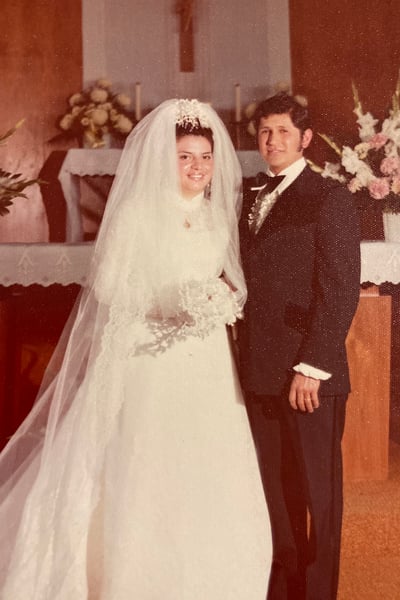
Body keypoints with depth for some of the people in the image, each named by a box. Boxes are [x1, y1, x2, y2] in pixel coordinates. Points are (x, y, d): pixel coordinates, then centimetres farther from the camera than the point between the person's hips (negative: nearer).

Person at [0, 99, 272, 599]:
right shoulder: (137, 212, -5)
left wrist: (225, 297, -4)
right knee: (148, 477, -1)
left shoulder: (219, 214, 11)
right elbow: (109, 290, -9)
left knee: (210, 480, 9)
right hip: (151, 365, -5)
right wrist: (175, 306, -19)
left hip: (208, 369, 5)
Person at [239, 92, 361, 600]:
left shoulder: (330, 199, -5)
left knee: (316, 491, 8)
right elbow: (252, 277, 14)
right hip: (260, 372, 6)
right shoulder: (251, 195, 14)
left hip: (309, 376, -5)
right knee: (275, 491, 14)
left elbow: (340, 290, -11)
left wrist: (312, 367, -15)